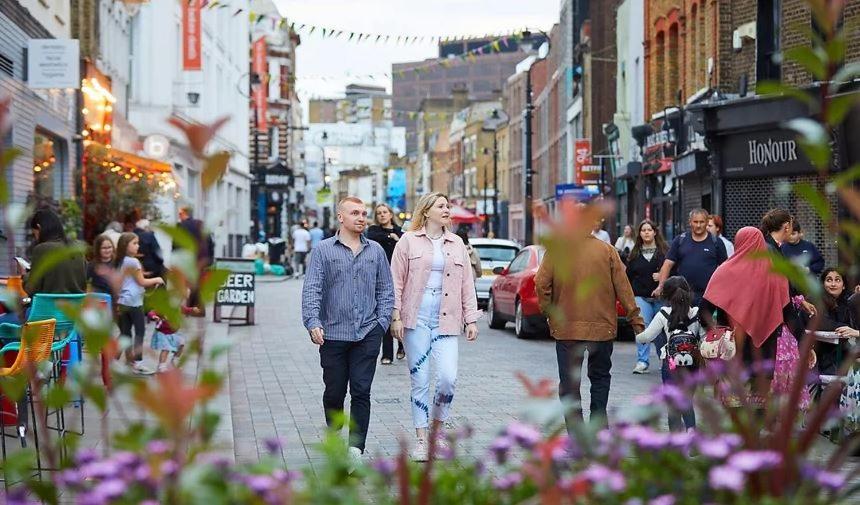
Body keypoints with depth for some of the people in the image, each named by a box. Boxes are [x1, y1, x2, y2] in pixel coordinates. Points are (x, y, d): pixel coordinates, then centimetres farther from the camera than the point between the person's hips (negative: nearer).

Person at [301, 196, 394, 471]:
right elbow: (311, 290, -5)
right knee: (334, 393, 7)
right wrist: (313, 323, -17)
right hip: (333, 333, -1)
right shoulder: (323, 250, 2)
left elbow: (385, 290, 15)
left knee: (361, 391, -8)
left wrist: (382, 322, 3)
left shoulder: (375, 251, 11)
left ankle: (356, 447, -12)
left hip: (367, 333, 1)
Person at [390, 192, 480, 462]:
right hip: (416, 319, -2)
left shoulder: (457, 244, 13)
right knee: (420, 380, 1)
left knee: (448, 377, -11)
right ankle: (421, 439, 10)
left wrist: (471, 319, 7)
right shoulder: (409, 242, 3)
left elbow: (467, 284, 13)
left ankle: (437, 428, 12)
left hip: (446, 320, 2)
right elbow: (397, 282, 3)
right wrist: (396, 317, -4)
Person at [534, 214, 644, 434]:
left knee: (569, 383, 6)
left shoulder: (555, 250, -6)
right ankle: (598, 427, 14)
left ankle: (576, 434, 0)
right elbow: (623, 287, -1)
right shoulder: (607, 250, -3)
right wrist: (635, 318, 5)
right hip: (602, 327, 1)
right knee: (600, 376, 20)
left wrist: (549, 313, 5)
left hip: (566, 327, -1)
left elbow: (541, 284, -9)